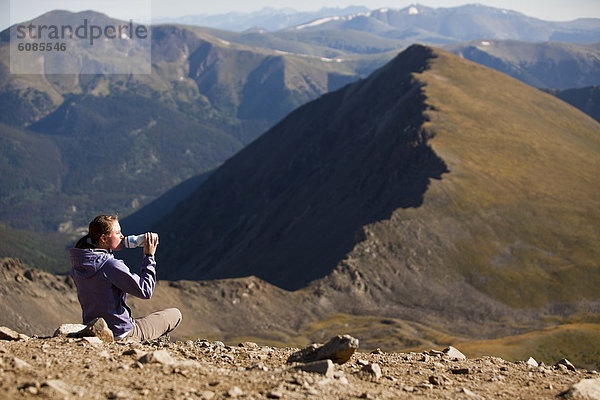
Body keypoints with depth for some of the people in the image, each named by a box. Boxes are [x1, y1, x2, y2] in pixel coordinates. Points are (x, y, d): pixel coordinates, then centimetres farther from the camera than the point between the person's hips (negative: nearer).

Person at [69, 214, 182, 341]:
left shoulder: (77, 266, -1)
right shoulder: (111, 265, -26)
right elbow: (146, 291, -20)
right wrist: (149, 257, -12)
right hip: (119, 333, -8)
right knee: (175, 314, 7)